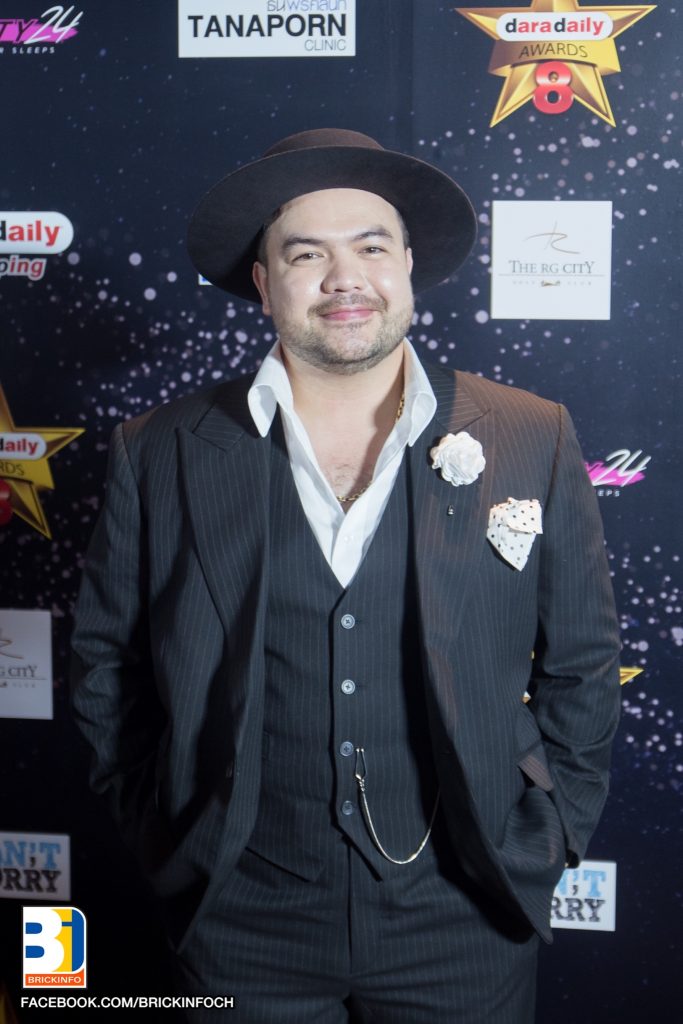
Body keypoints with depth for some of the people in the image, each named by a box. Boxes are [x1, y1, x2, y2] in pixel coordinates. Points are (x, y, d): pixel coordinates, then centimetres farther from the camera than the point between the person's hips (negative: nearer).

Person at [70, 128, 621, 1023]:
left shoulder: (534, 443, -5)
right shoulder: (160, 456, -5)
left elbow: (583, 664, 3)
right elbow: (105, 661, 5)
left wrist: (545, 838, 1)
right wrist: (162, 829, 3)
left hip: (466, 924, 0)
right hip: (246, 925, 1)